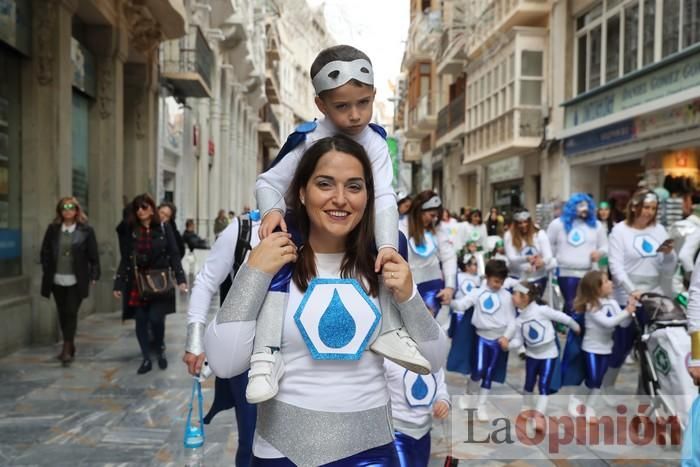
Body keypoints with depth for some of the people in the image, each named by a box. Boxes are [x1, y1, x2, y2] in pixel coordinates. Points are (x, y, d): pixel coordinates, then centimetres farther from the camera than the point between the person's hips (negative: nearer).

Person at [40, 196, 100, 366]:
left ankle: (67, 349, -1)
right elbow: (45, 252, 7)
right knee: (62, 314, 12)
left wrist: (94, 276, -5)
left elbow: (93, 255, -2)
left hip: (76, 280, -4)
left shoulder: (86, 230, -3)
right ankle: (70, 346, 25)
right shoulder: (52, 229, 5)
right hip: (57, 280, 4)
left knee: (71, 313, -5)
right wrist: (46, 272, 0)